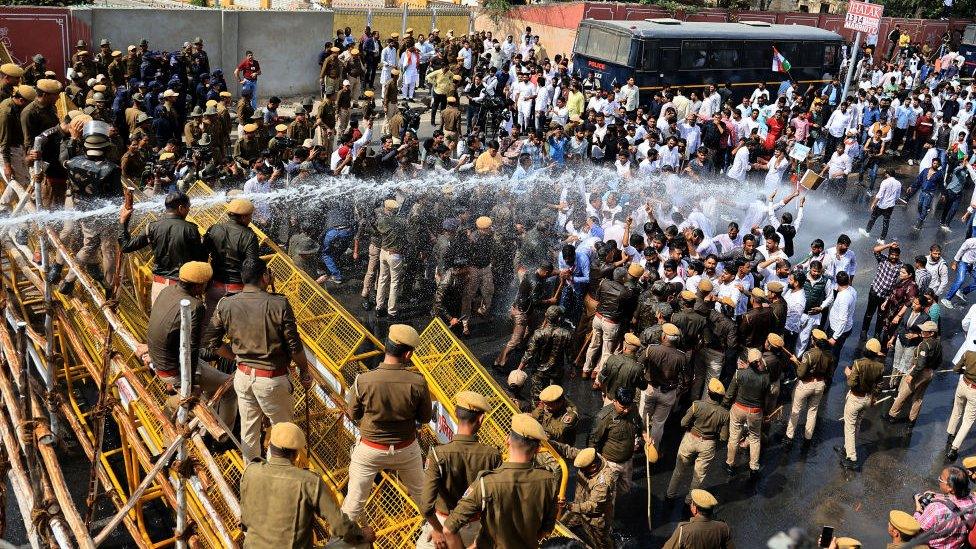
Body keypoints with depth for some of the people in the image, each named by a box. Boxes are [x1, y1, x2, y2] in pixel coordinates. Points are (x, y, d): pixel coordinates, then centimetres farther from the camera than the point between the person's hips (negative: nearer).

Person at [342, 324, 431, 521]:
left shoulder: (363, 381, -23)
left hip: (369, 450, -1)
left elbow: (353, 415, -7)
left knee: (355, 498, 16)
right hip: (406, 449, 1)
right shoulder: (418, 382, -23)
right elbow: (425, 418, -8)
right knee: (421, 492, 26)